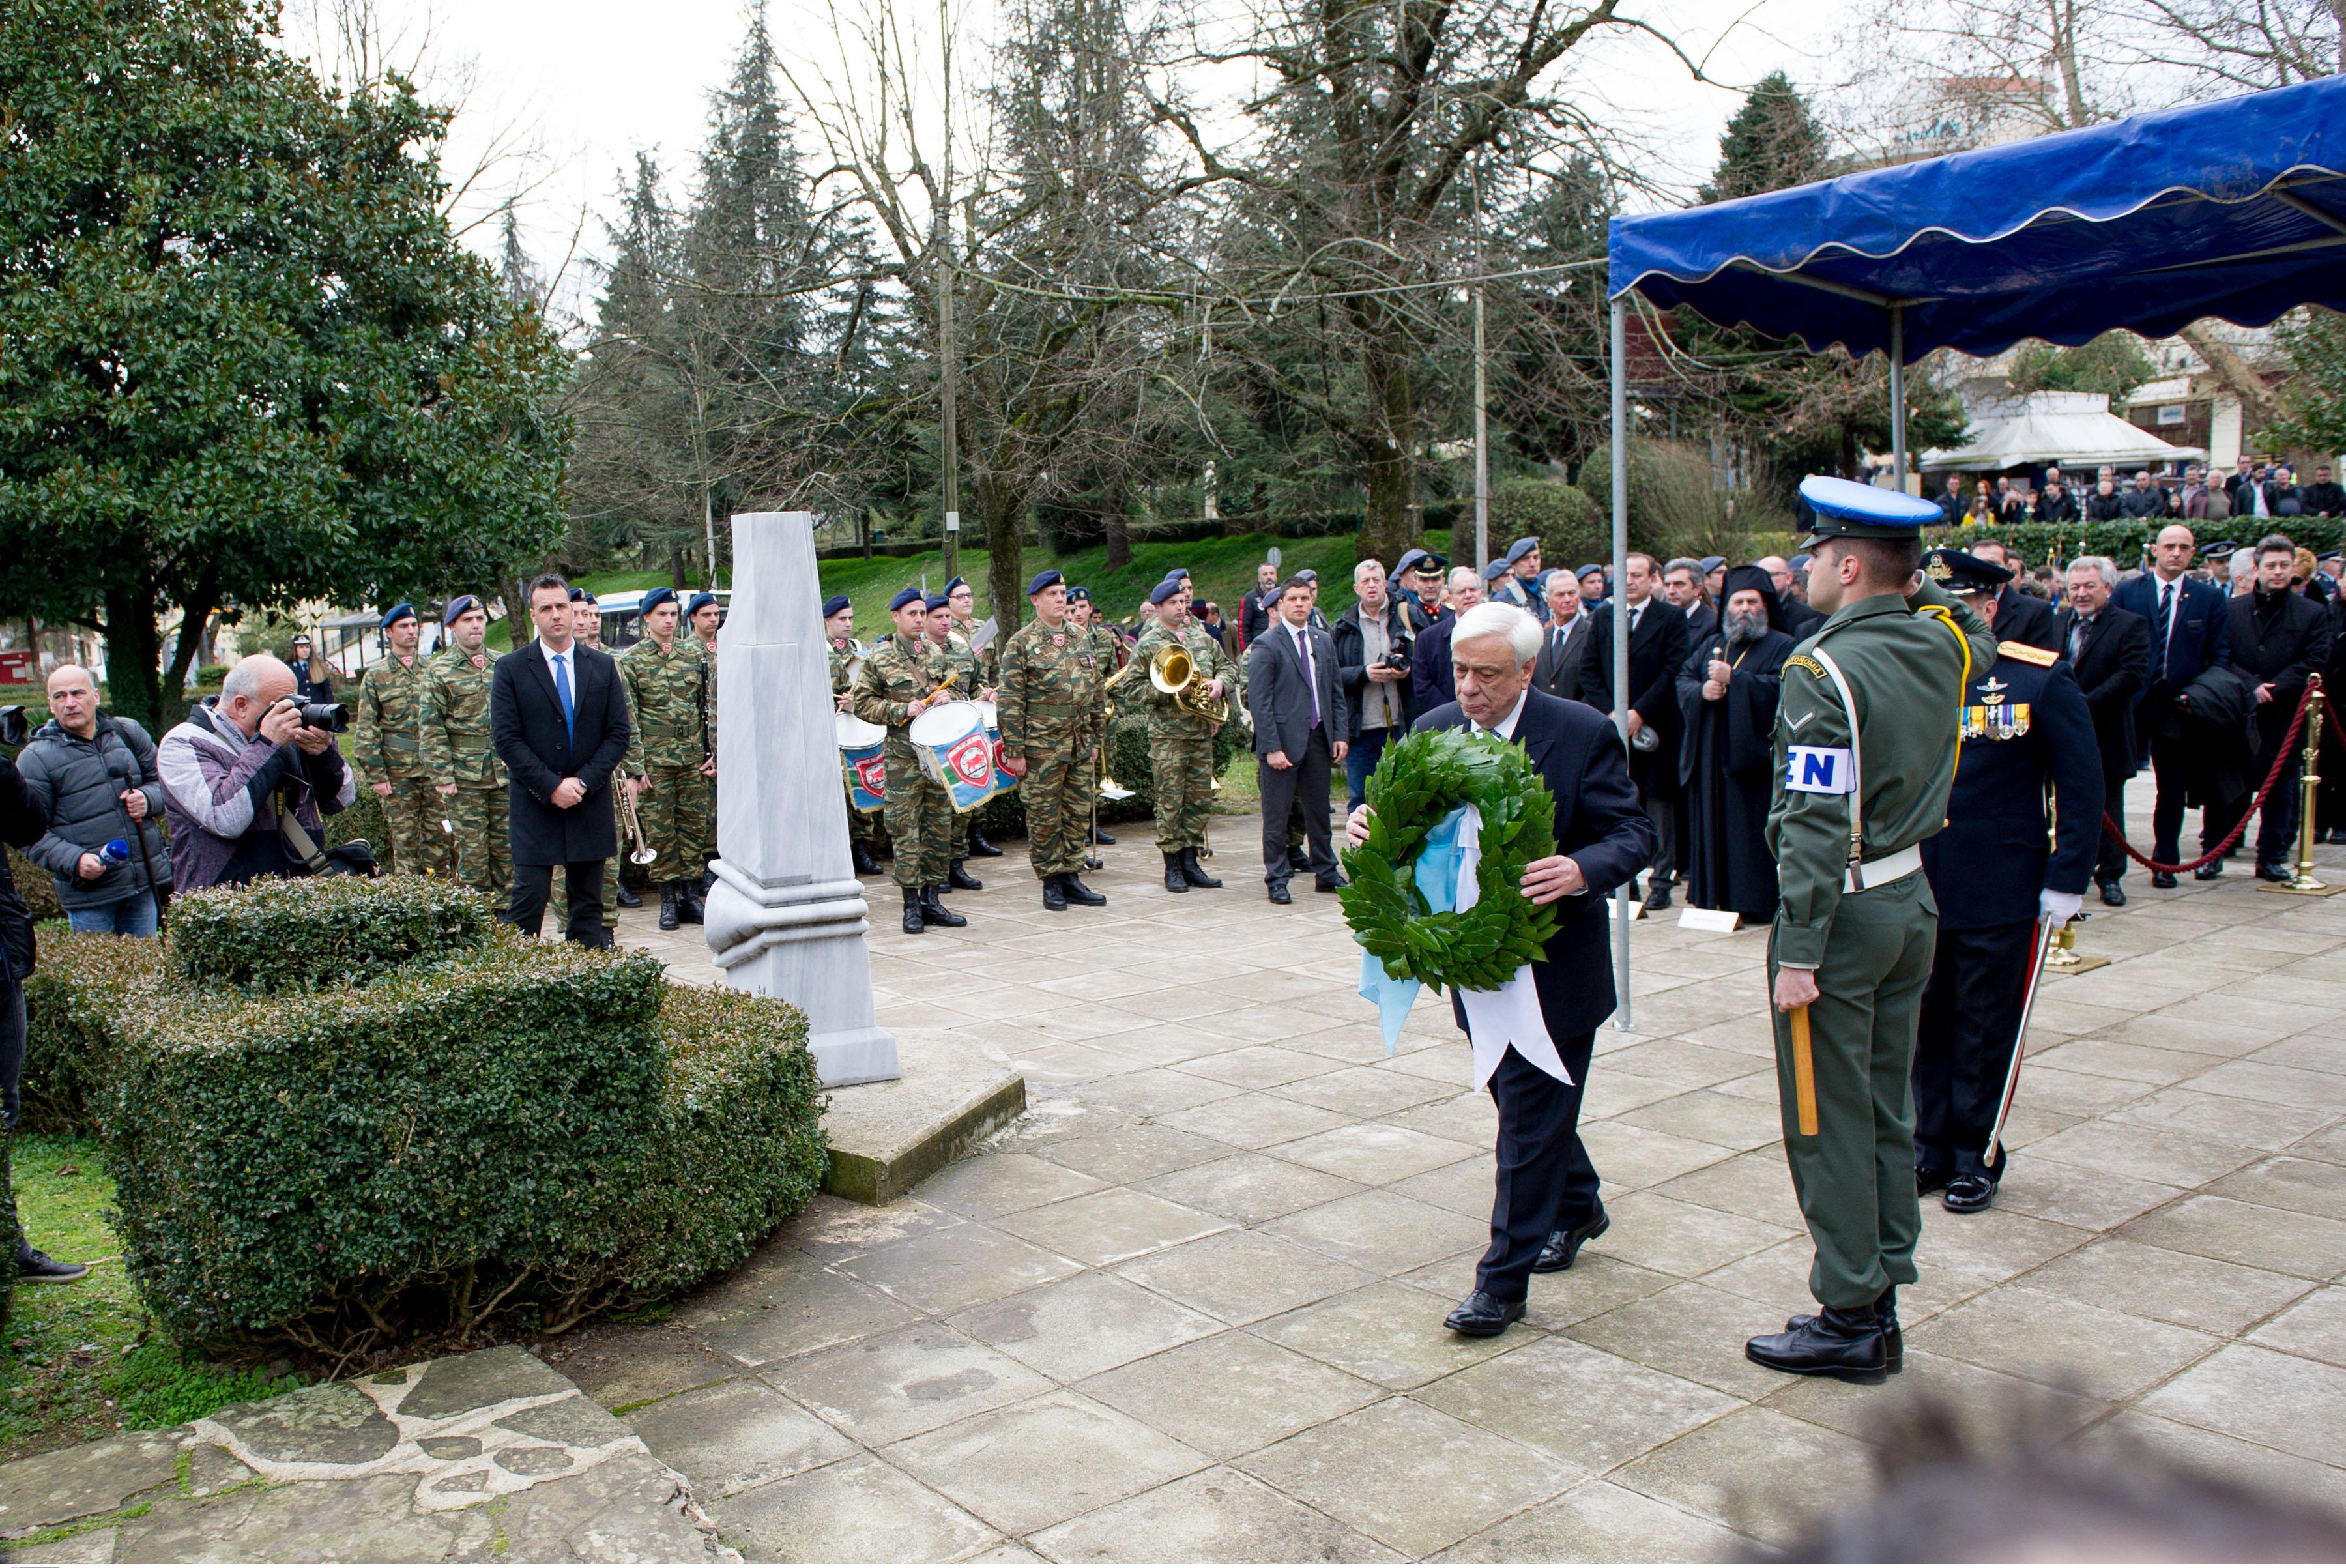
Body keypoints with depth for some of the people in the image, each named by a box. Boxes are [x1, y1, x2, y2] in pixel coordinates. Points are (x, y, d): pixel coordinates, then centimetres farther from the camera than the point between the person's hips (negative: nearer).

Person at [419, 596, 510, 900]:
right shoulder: (439, 671, -1)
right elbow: (432, 729, -4)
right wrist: (443, 777, -10)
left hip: (505, 774, 3)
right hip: (464, 778, -3)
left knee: (506, 847, 7)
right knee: (472, 852, 0)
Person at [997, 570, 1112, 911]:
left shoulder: (1081, 637, 11)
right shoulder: (1021, 643, -6)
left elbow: (1098, 689, 18)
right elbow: (1010, 700, -8)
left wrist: (1097, 736, 15)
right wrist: (1015, 751, -12)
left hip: (1081, 743, 5)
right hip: (1043, 745, -5)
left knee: (1079, 812, 9)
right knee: (1044, 816, 1)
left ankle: (1071, 878, 19)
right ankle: (1051, 882, 11)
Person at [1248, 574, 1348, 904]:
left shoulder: (1324, 641, 12)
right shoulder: (1266, 645, -7)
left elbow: (1336, 692, 15)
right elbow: (1258, 701, -11)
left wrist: (1340, 734, 5)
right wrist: (1272, 748, -16)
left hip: (1318, 739, 5)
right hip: (1283, 740, -5)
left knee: (1319, 810, 14)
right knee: (1277, 815, 2)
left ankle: (1326, 873, 24)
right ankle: (1277, 879, 12)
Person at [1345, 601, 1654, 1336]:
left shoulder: (1584, 734, -13)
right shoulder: (1433, 730, 0)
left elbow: (1634, 834, -14)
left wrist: (1581, 870, -36)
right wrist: (1364, 821, -21)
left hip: (1554, 964, -5)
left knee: (1530, 1118, 0)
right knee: (1524, 1101, 21)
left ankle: (1503, 1281, 11)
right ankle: (1577, 1206, 47)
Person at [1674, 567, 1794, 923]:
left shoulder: (1782, 646, 1)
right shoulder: (1711, 645, 19)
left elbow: (1781, 688, -14)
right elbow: (1683, 678, 12)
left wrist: (1733, 679, -17)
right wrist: (1701, 690, -9)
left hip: (1752, 751, -5)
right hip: (1710, 755, 5)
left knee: (1750, 825, -7)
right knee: (1713, 824, 6)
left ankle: (1756, 903, -3)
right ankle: (1712, 895, 14)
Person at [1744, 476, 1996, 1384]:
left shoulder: (1823, 670, -19)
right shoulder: (1943, 643, 3)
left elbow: (1814, 824, -23)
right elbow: (1982, 640, 31)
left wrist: (1797, 952, -20)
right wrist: (1923, 588, 17)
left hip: (1841, 910, -8)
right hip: (1911, 899, 8)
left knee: (1828, 1121, 2)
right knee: (1887, 1109, 16)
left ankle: (1849, 1321, 10)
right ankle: (1883, 1297, 26)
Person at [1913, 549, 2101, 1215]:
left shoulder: (2042, 680, -6)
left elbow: (2081, 788, -4)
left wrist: (2067, 880, -8)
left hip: (1998, 897, -3)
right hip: (1914, 891, 3)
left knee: (1986, 1030, 9)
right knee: (1925, 1024, 12)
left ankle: (1976, 1155, 22)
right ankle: (1931, 1147, 26)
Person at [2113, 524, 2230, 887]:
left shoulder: (2210, 598, 6)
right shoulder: (2126, 593, 3)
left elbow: (2220, 654, 5)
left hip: (2181, 704, 1)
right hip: (2133, 703, -1)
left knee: (2173, 787, 8)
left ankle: (2166, 862, 18)